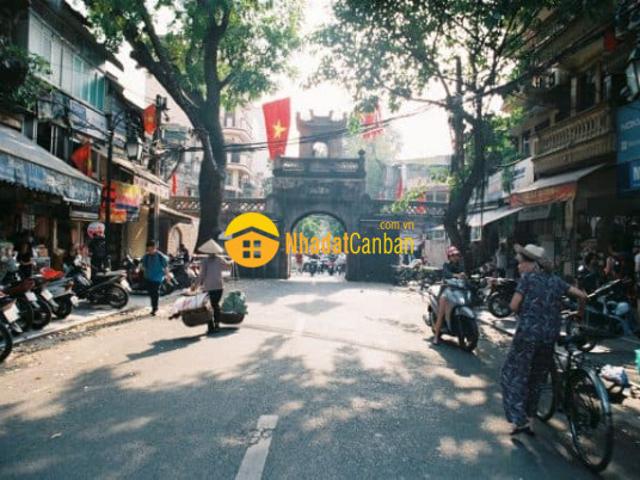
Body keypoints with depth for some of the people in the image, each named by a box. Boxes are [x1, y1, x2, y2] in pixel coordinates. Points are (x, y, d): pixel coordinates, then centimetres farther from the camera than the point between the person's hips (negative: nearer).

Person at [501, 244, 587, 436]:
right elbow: (582, 295, 11)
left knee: (513, 375, 3)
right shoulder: (555, 280, 11)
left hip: (527, 334, -6)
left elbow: (514, 306, -10)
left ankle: (520, 420, -4)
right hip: (550, 336, 6)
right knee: (537, 378, 17)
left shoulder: (528, 277, -3)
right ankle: (528, 418, 23)